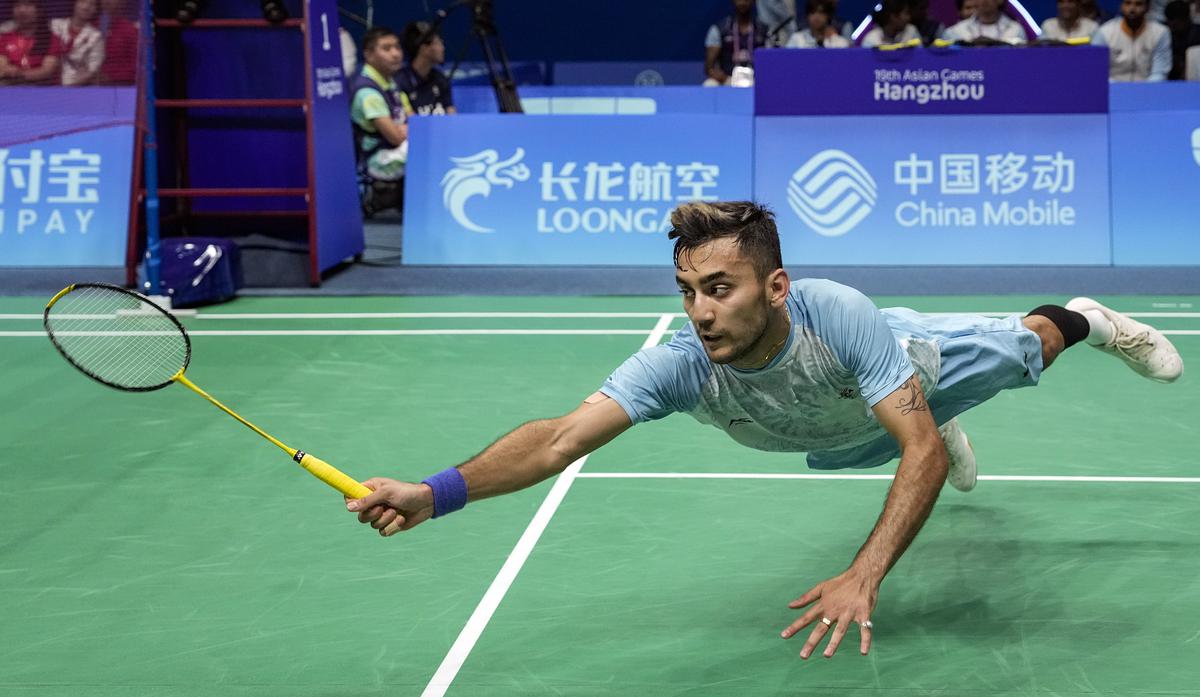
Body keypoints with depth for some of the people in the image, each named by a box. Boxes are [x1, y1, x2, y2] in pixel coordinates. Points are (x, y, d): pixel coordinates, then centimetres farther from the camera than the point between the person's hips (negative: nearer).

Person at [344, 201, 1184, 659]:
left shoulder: (837, 315, -51)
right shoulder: (680, 365, -45)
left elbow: (923, 450, -51)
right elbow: (561, 437, -56)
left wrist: (864, 576, -65)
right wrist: (436, 493, -72)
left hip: (909, 363, -3)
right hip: (833, 429, 3)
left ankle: (1085, 319, 61)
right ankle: (955, 438, 70)